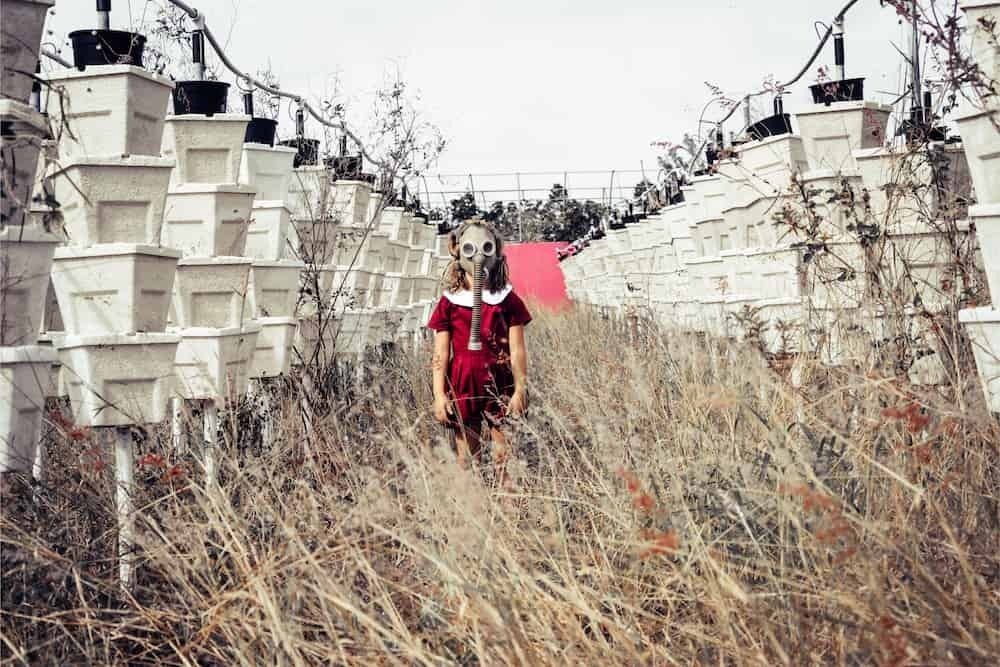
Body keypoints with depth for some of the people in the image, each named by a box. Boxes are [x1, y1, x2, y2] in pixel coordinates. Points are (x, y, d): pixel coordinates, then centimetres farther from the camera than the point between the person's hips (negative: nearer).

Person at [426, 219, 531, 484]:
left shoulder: (507, 300, 4)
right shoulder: (449, 302, 5)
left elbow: (517, 350, 2)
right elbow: (440, 354, 4)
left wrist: (520, 389, -4)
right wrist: (439, 395, -3)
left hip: (499, 385, -1)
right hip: (462, 387, 1)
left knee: (505, 458, -3)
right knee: (466, 462, 5)